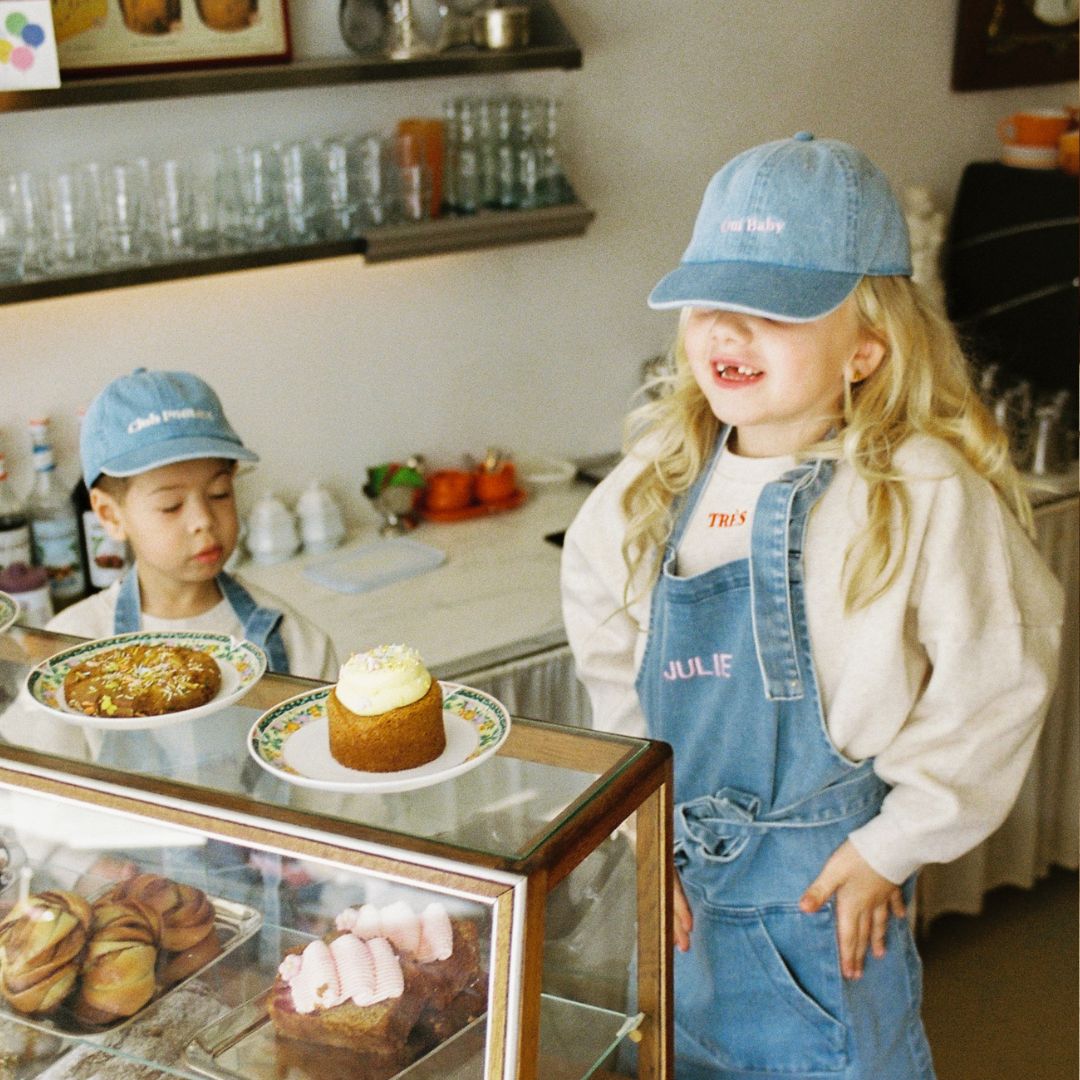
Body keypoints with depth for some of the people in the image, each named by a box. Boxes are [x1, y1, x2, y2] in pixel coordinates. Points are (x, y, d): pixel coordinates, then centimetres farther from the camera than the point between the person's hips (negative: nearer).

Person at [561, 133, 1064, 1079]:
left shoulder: (927, 493, -19)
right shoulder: (661, 482, -4)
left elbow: (994, 687, -14)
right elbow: (610, 653, 5)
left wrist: (889, 848, -10)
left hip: (827, 874, -5)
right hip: (683, 864, 5)